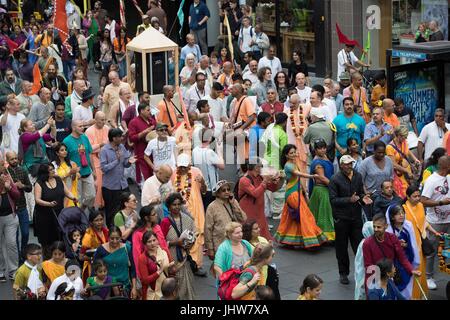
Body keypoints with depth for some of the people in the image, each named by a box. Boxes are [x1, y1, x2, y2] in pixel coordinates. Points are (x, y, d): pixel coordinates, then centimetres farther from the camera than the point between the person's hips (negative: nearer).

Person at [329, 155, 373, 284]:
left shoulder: (358, 176, 5)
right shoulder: (335, 179, -10)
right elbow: (333, 200, -13)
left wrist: (363, 198, -7)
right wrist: (349, 200, -23)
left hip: (356, 216, 3)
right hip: (341, 218, -3)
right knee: (342, 247, 8)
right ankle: (343, 273, 20)